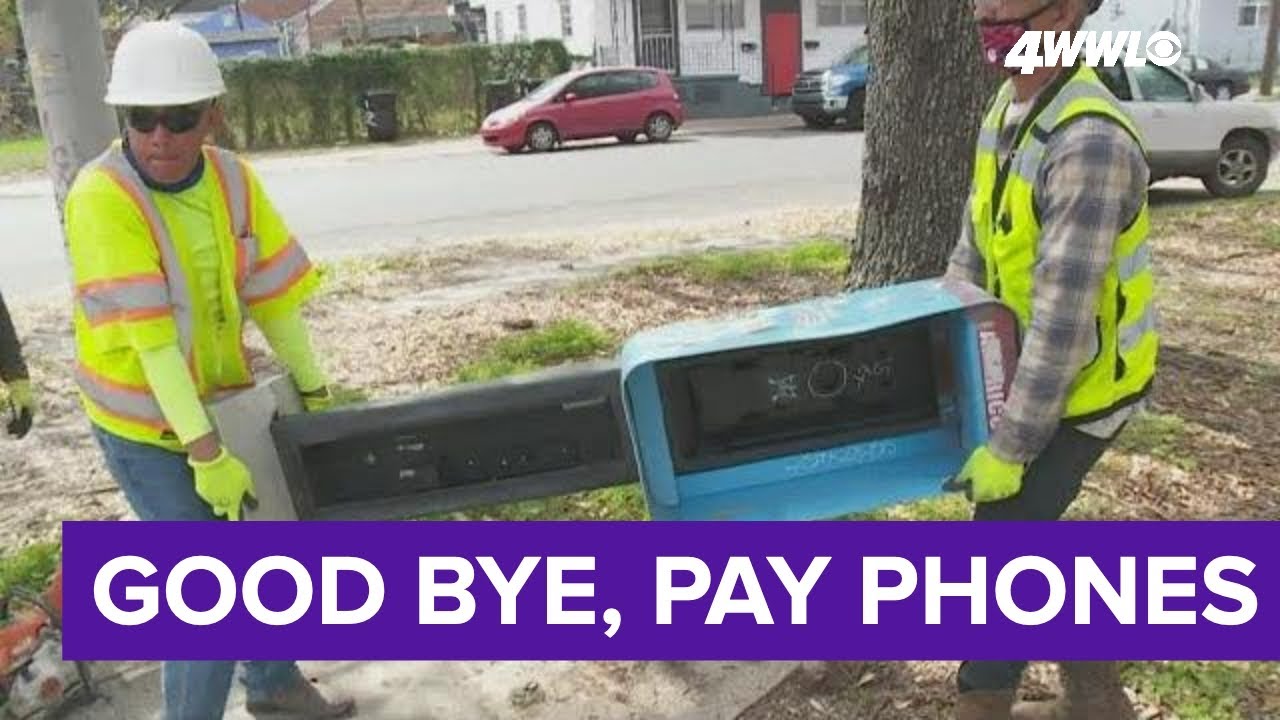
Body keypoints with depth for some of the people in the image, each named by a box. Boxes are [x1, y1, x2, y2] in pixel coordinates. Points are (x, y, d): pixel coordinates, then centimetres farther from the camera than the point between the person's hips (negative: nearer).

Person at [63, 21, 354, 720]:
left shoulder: (232, 178, -8)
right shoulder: (101, 197, -25)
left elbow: (273, 292, -2)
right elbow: (146, 335, -28)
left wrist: (314, 392, 4)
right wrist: (205, 451, -28)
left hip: (223, 400, 6)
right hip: (142, 423, -6)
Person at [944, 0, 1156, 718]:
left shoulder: (1090, 143, -28)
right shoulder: (1007, 109, 2)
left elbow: (1063, 315, -30)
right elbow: (975, 248, 11)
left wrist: (1010, 445, -26)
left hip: (1081, 383, -9)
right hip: (1033, 368, 9)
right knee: (1027, 530, 18)